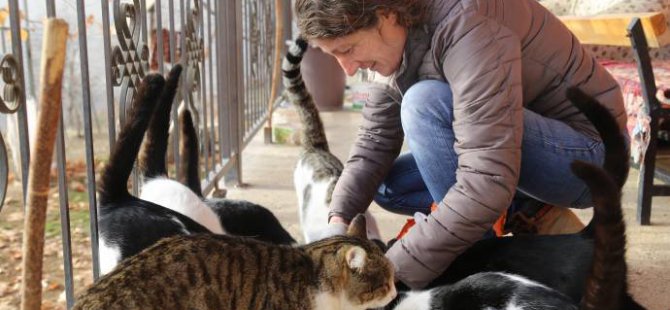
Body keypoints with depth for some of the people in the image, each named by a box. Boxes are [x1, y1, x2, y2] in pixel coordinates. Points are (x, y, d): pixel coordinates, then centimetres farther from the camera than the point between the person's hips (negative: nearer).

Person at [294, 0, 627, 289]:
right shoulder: (397, 42, -4)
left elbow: (486, 184, -37)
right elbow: (375, 142, 0)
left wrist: (393, 272, -33)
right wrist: (338, 221, -16)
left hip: (587, 153, -8)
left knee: (427, 102, -28)